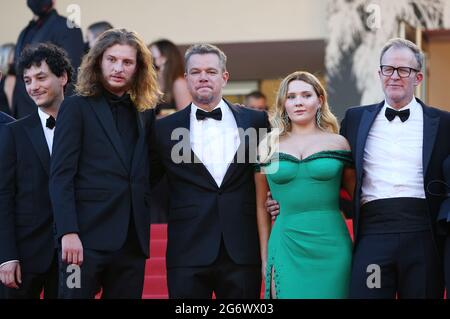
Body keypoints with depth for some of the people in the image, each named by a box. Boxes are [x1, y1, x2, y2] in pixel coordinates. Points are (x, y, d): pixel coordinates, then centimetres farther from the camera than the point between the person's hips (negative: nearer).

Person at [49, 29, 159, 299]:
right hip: (88, 237, -4)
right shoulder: (77, 107, 3)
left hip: (133, 242, 5)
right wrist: (68, 233, -15)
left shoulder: (143, 117, 17)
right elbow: (61, 175, -5)